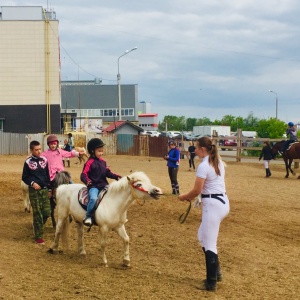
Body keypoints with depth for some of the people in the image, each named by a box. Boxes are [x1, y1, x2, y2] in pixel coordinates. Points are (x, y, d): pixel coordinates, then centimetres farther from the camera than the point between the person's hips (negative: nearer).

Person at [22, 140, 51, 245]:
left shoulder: (44, 160, 5)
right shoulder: (28, 162, -6)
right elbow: (24, 177, -1)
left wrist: (49, 187, 8)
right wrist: (32, 183, -17)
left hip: (44, 189, 4)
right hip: (34, 190, -4)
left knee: (47, 212, 1)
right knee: (37, 214, -2)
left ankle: (38, 227, 28)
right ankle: (38, 236, 7)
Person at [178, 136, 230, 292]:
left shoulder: (203, 166, -16)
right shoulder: (219, 162, 11)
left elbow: (197, 190, -15)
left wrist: (183, 197, 4)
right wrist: (192, 196, 15)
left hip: (213, 205, -10)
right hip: (222, 201, 10)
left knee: (209, 243, 0)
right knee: (203, 237, 22)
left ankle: (211, 283, 7)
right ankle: (216, 272, 26)